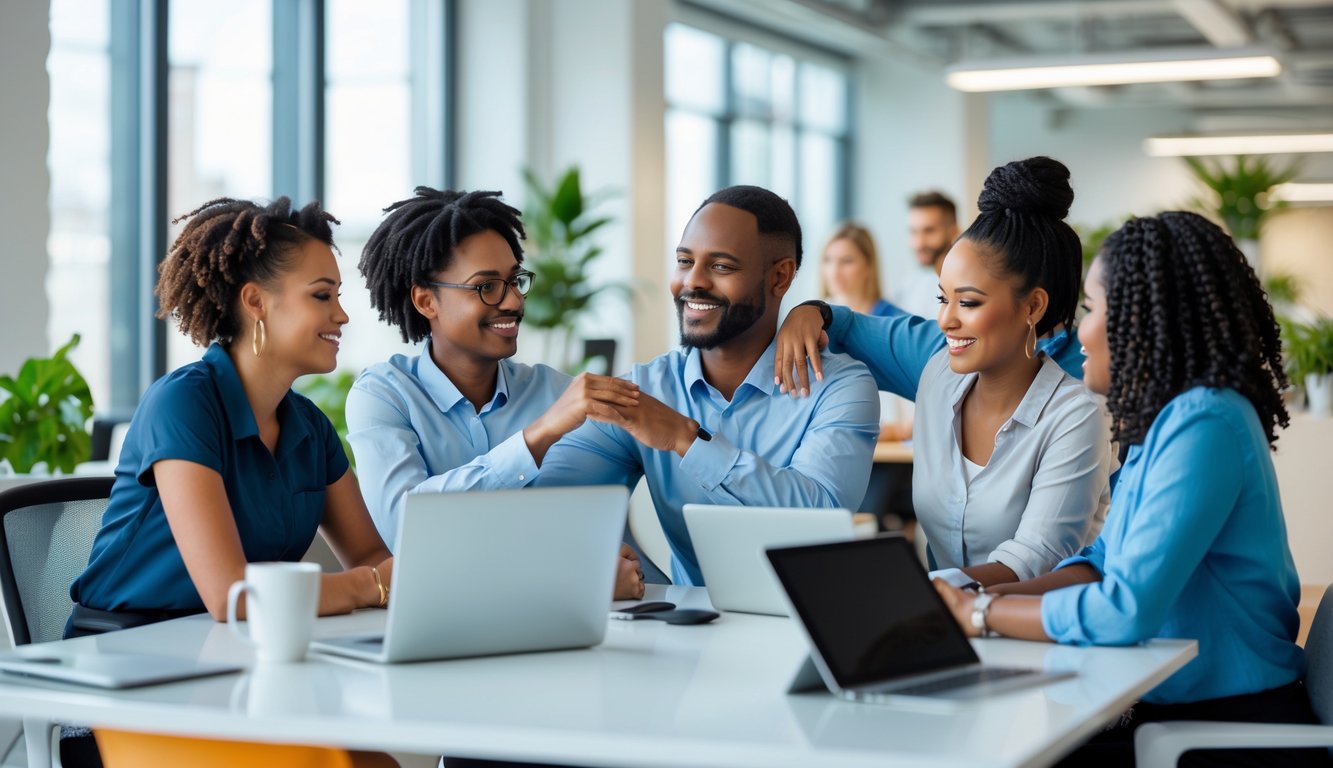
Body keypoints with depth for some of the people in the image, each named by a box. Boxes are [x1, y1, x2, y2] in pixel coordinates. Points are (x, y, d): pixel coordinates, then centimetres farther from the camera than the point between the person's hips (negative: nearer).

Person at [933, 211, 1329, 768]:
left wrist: (978, 614, -14)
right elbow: (1107, 561, 10)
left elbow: (1125, 611, -25)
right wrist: (987, 597, -5)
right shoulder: (1169, 416, 10)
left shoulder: (1204, 424, -20)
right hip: (1167, 709, 8)